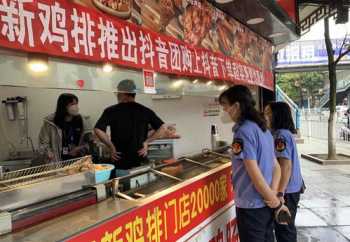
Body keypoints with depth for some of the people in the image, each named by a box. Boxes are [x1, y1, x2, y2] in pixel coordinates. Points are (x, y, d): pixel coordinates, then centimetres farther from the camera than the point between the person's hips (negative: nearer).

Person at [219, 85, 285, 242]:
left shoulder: (243, 131, -19)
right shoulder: (263, 129, 9)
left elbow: (254, 173, -22)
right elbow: (276, 167, 9)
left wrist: (274, 200, -11)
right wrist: (272, 195, -1)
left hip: (251, 206, -8)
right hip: (266, 204, 8)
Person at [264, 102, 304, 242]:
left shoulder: (281, 135, -19)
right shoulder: (285, 133, 11)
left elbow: (286, 165, -25)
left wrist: (280, 193, -27)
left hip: (286, 191, -9)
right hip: (292, 188, 9)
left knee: (283, 229, 3)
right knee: (286, 227, 20)